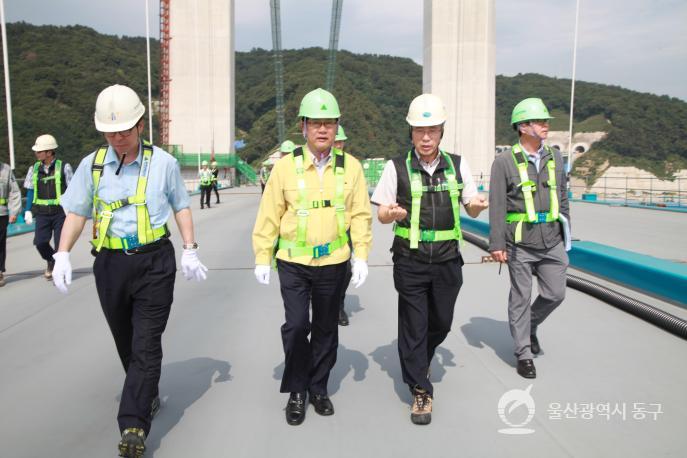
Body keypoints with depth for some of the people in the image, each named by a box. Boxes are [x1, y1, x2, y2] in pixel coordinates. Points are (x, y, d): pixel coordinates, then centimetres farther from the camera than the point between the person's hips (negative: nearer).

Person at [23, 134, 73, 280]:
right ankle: (51, 261, 24)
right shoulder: (34, 169, 6)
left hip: (60, 213, -3)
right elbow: (30, 191, 12)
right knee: (40, 242, -6)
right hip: (42, 213, 3)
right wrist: (28, 211, 8)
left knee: (60, 244, 0)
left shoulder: (64, 167, -4)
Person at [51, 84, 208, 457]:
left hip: (155, 262, -2)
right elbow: (76, 212, 9)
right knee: (126, 343, 15)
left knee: (146, 346, -5)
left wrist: (190, 251, 2)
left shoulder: (163, 162, 0)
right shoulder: (91, 165, 3)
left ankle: (133, 426, -1)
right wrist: (62, 255, -2)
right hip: (110, 263, 3)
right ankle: (147, 396, 38)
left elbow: (181, 206, 9)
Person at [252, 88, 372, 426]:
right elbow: (269, 215, -1)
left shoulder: (351, 167, -1)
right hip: (293, 262, -1)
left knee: (326, 329, 13)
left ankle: (319, 388, 32)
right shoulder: (285, 166, -5)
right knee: (296, 326, -4)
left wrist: (361, 256, -3)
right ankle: (296, 391, 19)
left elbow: (361, 214, 3)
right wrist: (262, 258, -1)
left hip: (334, 263, 2)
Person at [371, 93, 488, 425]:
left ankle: (420, 359, 45)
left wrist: (476, 205, -12)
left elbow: (472, 210, 12)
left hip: (447, 260, 3)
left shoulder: (457, 165, 6)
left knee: (441, 322, 15)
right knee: (413, 325, 2)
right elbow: (381, 214, 0)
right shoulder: (397, 167, -2)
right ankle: (420, 391, 17)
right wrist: (393, 213, -23)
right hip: (410, 261, -3)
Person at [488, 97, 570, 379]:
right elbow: (497, 206, -8)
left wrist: (566, 234, 14)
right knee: (520, 298, 5)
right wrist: (497, 244, -11)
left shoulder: (555, 158, 10)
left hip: (551, 242, 5)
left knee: (555, 293, 7)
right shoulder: (505, 162, -6)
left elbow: (562, 199, 16)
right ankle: (524, 354, 19)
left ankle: (530, 325, 37)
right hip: (520, 243, -4)